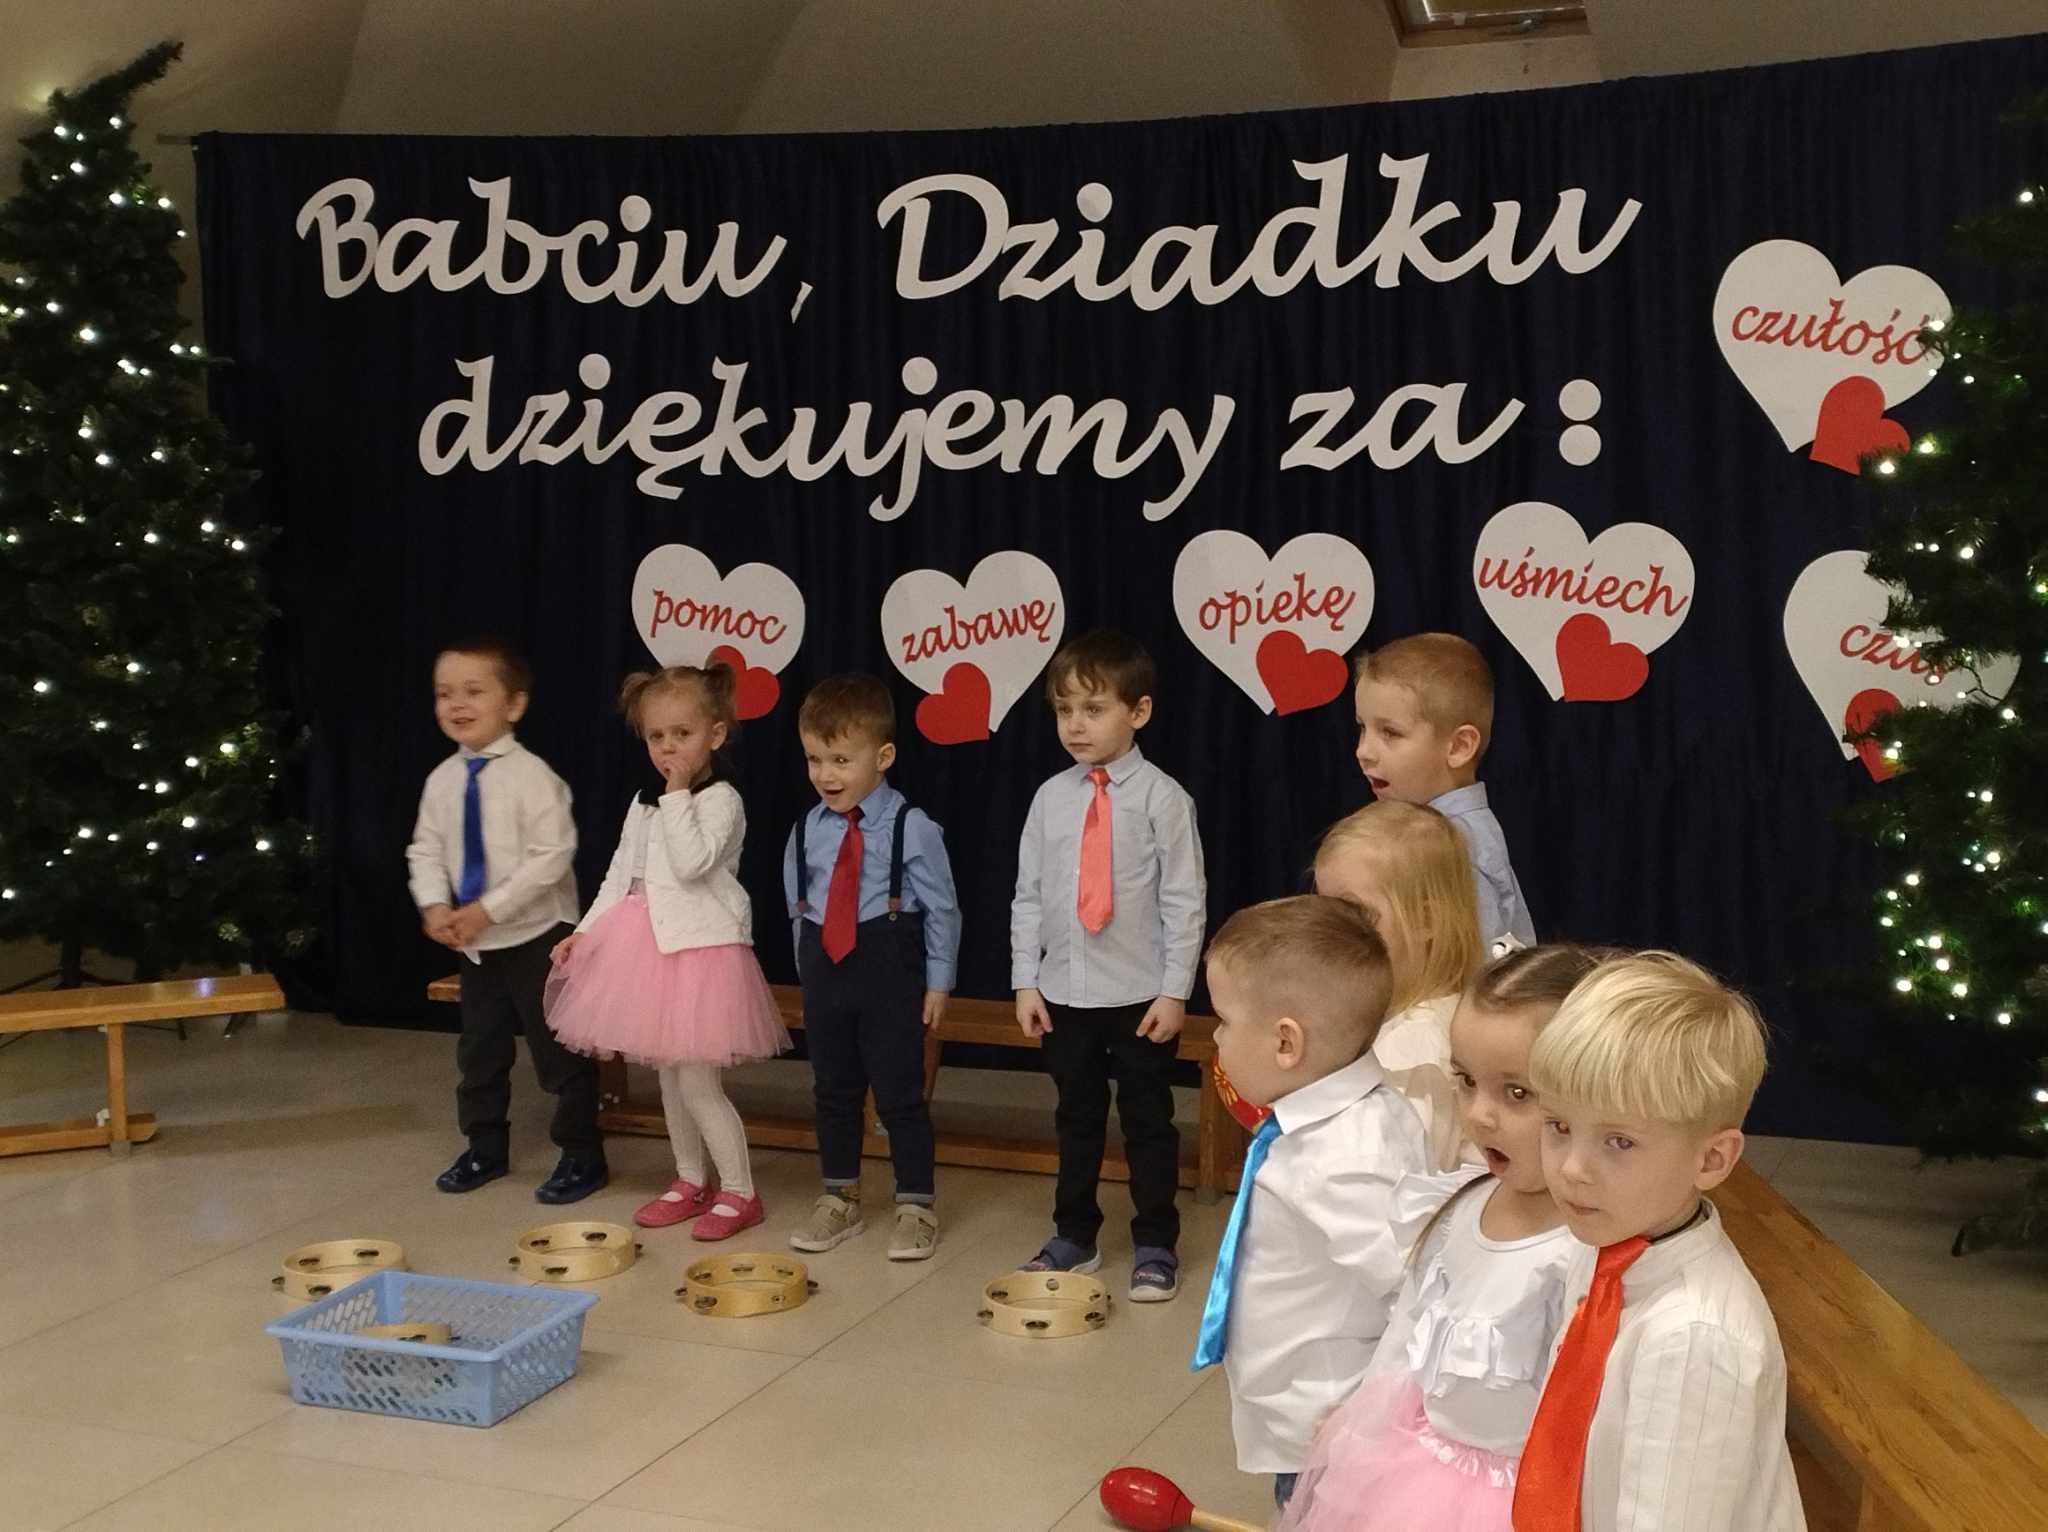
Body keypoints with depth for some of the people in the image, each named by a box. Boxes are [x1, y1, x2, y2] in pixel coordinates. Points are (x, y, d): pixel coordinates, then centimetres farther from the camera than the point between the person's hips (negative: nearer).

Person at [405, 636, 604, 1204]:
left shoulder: (531, 775, -18)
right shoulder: (442, 780, 2)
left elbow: (552, 856, -22)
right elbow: (425, 850, 7)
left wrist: (488, 910, -22)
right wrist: (435, 905, -11)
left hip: (536, 937, -6)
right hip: (475, 942, 7)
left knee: (557, 1049, 2)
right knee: (479, 1048, 18)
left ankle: (581, 1156, 15)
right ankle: (485, 1149, 34)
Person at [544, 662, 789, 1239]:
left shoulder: (720, 800, -10)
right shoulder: (644, 803, 12)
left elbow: (691, 863, -24)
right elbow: (620, 875, 15)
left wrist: (678, 795, -20)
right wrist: (585, 930, 7)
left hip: (702, 948, -8)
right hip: (651, 947, 8)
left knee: (696, 1082, -7)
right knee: (669, 1074, 16)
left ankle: (739, 1191, 6)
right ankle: (691, 1181, 30)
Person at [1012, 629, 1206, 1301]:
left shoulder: (1161, 797, -10)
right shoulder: (1051, 798, 3)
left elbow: (1185, 901, -9)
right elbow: (1029, 897, 7)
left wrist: (1174, 991, -11)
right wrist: (1025, 981, 3)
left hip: (1141, 996, -4)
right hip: (1064, 992, 4)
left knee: (1147, 1120, 7)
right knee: (1076, 1118, 16)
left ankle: (1155, 1245, 20)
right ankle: (1074, 1235, 30)